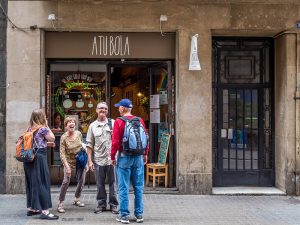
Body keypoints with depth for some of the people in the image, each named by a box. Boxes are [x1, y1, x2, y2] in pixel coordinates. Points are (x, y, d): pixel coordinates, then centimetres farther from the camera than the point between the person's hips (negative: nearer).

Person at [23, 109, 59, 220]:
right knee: (42, 182, -5)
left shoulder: (30, 129, 11)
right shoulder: (43, 128, -9)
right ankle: (45, 211, -7)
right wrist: (47, 126, 5)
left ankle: (31, 208, 23)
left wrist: (47, 143, 20)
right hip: (39, 157, -7)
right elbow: (52, 138, 2)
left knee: (31, 182, 14)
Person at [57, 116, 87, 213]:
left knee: (81, 181, 12)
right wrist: (67, 166, -25)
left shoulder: (79, 134, -3)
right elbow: (62, 153, -18)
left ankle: (77, 199, 32)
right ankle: (61, 203, -5)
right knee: (66, 181, -15)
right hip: (69, 161, -5)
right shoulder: (63, 137, -16)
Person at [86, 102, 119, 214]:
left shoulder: (113, 123, 2)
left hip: (111, 158, -1)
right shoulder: (92, 126, 7)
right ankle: (101, 204, 21)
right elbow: (89, 144, 7)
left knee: (112, 183, 6)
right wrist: (90, 160, 1)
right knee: (100, 184, 9)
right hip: (98, 160, 2)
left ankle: (113, 204, 17)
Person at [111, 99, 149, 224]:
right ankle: (139, 214, 15)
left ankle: (124, 215, 6)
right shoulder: (140, 120, 3)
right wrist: (145, 154, 17)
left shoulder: (119, 122, -7)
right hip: (138, 157, 3)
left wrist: (113, 156, 1)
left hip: (124, 157, -3)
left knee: (124, 188, 3)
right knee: (138, 187, 9)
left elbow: (115, 142, -9)